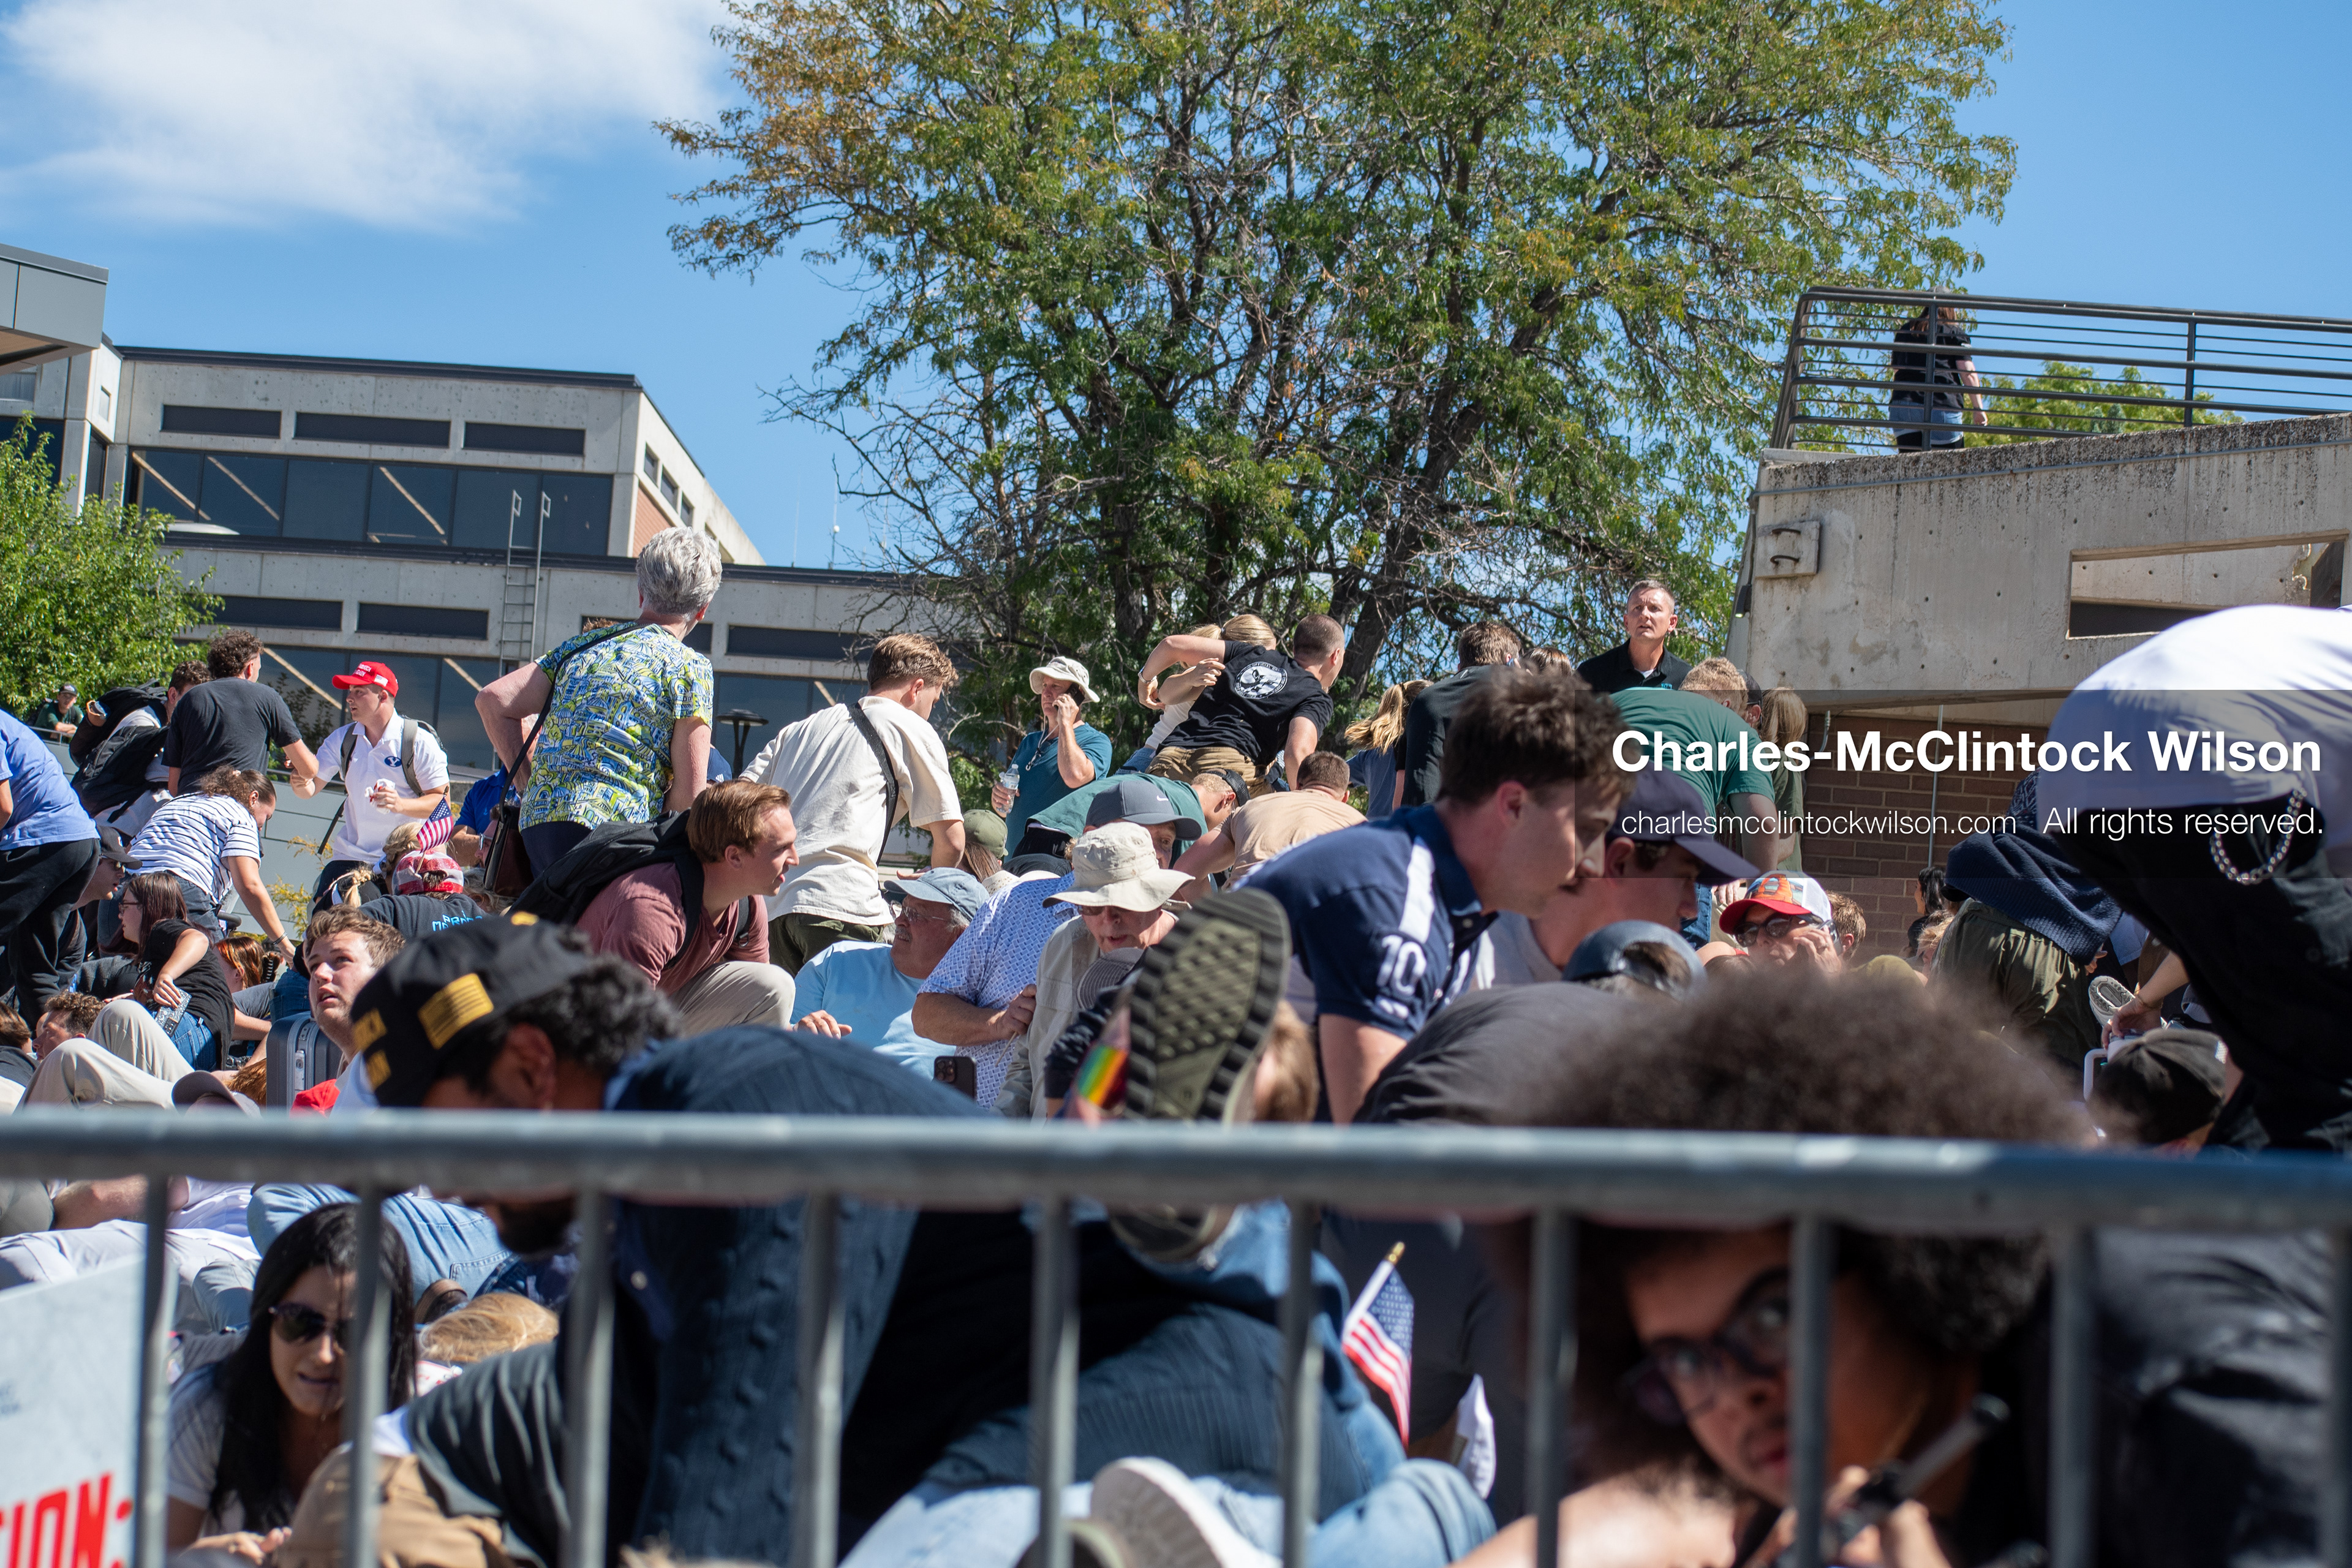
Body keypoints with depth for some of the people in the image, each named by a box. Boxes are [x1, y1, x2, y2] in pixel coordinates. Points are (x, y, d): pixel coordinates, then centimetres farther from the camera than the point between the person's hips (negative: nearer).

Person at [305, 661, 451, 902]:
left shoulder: (419, 741, -7)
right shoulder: (342, 739, 8)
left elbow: (441, 801, -8)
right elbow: (309, 790, 8)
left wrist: (402, 804, -27)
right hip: (349, 857, 4)